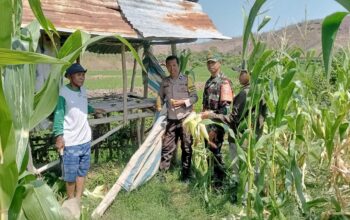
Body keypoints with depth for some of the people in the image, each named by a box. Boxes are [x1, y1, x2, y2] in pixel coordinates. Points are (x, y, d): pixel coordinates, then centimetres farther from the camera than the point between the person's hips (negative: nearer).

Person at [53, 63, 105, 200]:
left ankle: (78, 199, 29)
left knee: (83, 170, 15)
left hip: (85, 138, 7)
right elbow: (58, 115, -16)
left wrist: (93, 110, 32)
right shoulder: (63, 92, -14)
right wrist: (59, 136, -22)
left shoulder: (83, 90, 7)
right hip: (70, 141, -7)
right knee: (71, 173, 4)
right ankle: (71, 200, 24)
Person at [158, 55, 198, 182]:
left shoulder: (186, 80, -2)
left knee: (187, 147, 6)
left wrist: (182, 102, -17)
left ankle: (186, 174, 19)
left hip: (185, 118, -2)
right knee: (167, 147, 6)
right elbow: (160, 98, 13)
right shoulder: (164, 82, 7)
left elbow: (195, 97, -4)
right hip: (171, 119, 3)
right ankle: (161, 172, 17)